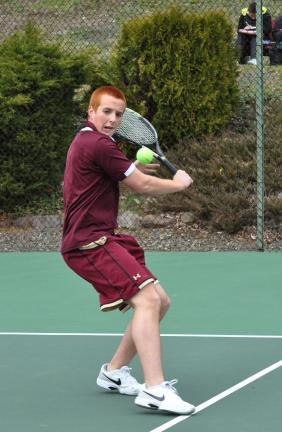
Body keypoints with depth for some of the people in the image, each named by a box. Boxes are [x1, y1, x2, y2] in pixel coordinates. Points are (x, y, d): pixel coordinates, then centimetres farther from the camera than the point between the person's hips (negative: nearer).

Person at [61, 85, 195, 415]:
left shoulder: (84, 141, 19)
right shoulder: (99, 144, -13)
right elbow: (142, 186, -9)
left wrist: (133, 169, 24)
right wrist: (179, 183, 7)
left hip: (102, 239, 11)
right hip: (90, 242, -11)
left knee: (160, 302, 12)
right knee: (147, 299, -25)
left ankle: (114, 372, 22)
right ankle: (154, 389, -35)